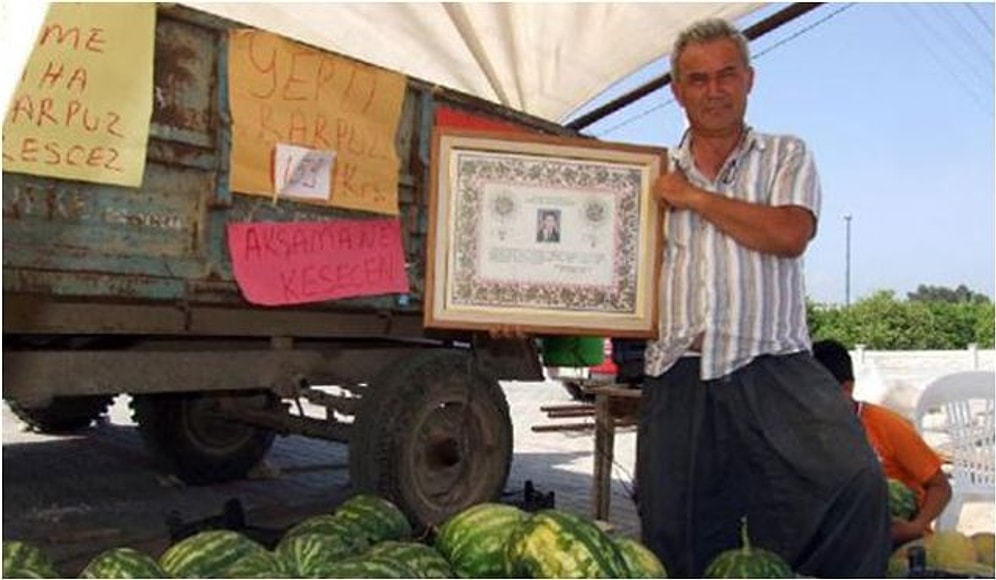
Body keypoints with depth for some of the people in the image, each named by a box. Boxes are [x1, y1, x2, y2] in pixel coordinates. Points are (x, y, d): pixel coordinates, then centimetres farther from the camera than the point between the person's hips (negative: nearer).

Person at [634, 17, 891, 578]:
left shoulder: (787, 155, 12)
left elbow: (790, 235, -7)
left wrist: (694, 197, -3)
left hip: (774, 368, -2)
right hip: (678, 378, 2)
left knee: (854, 483, -25)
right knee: (674, 533, 4)